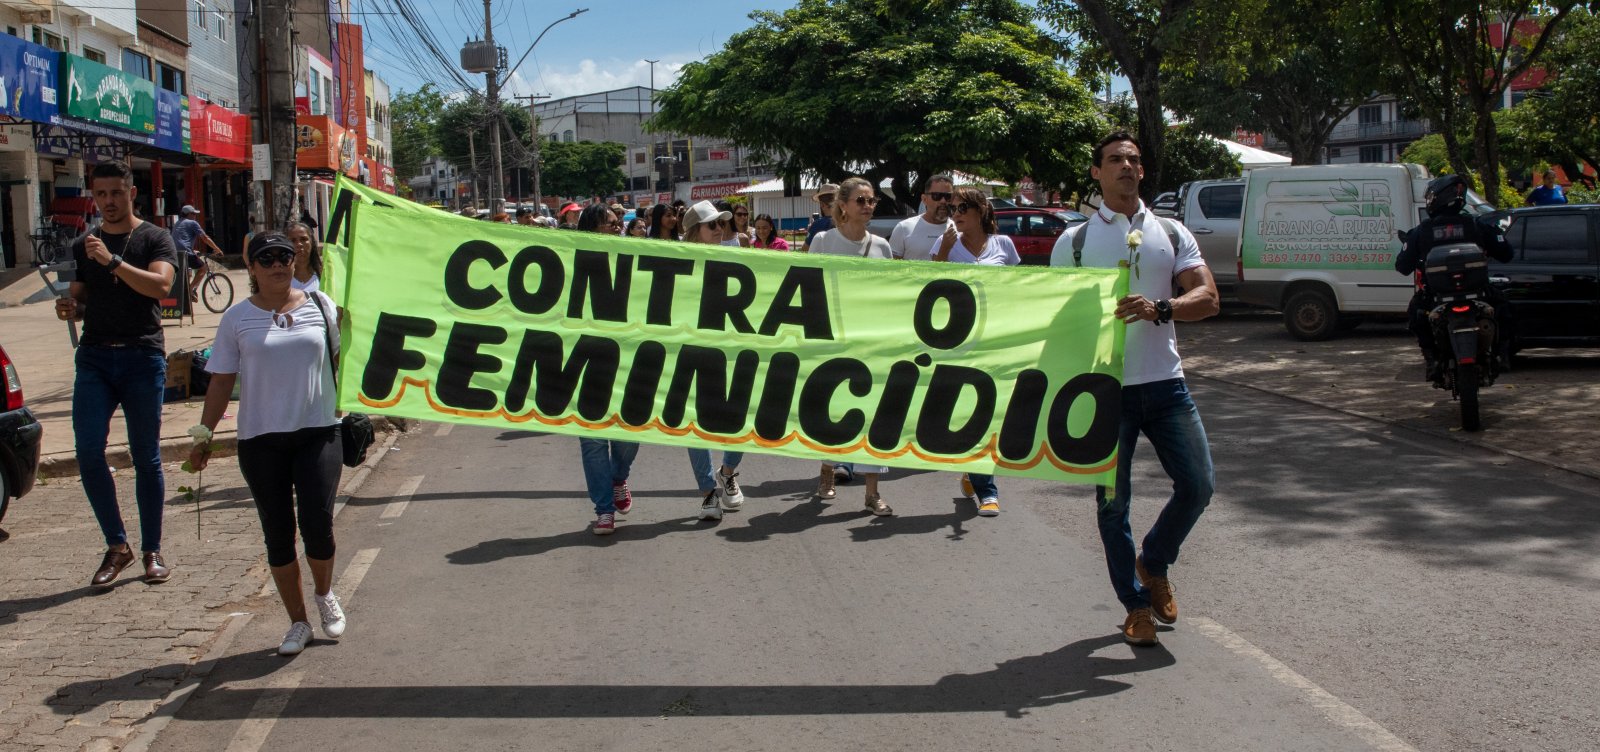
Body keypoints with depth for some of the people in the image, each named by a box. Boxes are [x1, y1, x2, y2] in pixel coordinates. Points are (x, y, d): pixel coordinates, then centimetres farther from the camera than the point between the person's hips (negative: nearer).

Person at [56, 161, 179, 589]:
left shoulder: (154, 239, 4)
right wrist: (68, 308, -3)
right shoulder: (83, 246, 17)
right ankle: (116, 546, 5)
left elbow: (161, 285, -14)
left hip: (143, 357, -3)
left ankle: (152, 552, 12)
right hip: (95, 357, 3)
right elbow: (78, 304, 20)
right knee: (88, 452, -9)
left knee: (146, 457, 2)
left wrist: (112, 261, -22)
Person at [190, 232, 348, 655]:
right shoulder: (238, 318, 3)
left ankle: (324, 594, 21)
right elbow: (221, 380, 6)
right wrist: (204, 434, 4)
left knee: (317, 524, -10)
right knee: (278, 534, 4)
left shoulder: (320, 306, 5)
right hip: (261, 439, 1)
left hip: (318, 432, 0)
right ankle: (297, 622, 19)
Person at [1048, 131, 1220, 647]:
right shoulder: (1074, 241, 4)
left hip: (1165, 383, 2)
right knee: (1113, 503, 3)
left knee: (1198, 485, -2)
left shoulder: (1172, 234, 10)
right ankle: (1137, 605, 19)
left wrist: (1159, 308, -21)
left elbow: (1208, 299, -1)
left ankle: (1153, 564, 25)